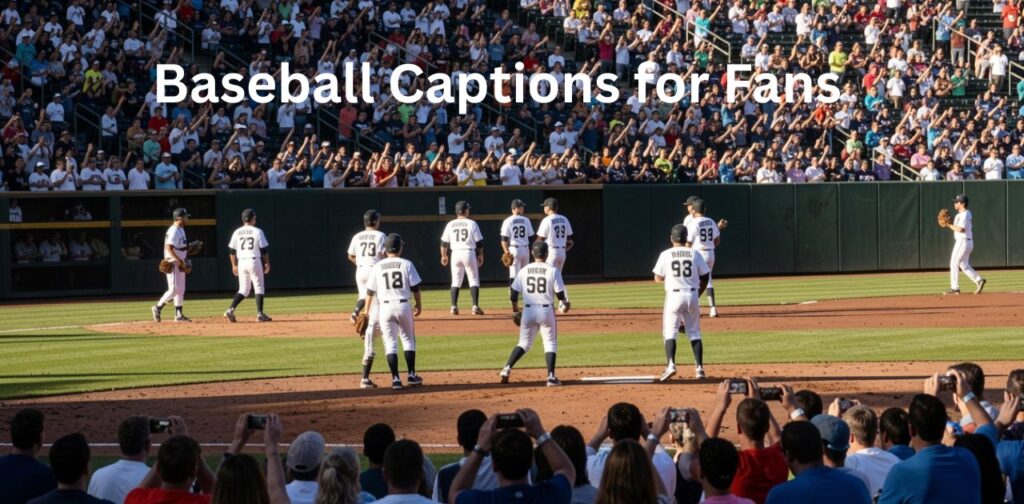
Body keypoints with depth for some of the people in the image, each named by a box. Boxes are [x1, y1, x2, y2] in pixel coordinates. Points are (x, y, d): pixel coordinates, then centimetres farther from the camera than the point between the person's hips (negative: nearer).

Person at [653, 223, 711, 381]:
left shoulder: (666, 255, -3)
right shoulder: (695, 254, 2)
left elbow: (658, 278, 2)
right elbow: (705, 278, 5)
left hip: (674, 295, -2)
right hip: (692, 295, 2)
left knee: (670, 332, 1)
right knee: (694, 333, 12)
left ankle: (670, 365, -17)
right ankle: (699, 368, 6)